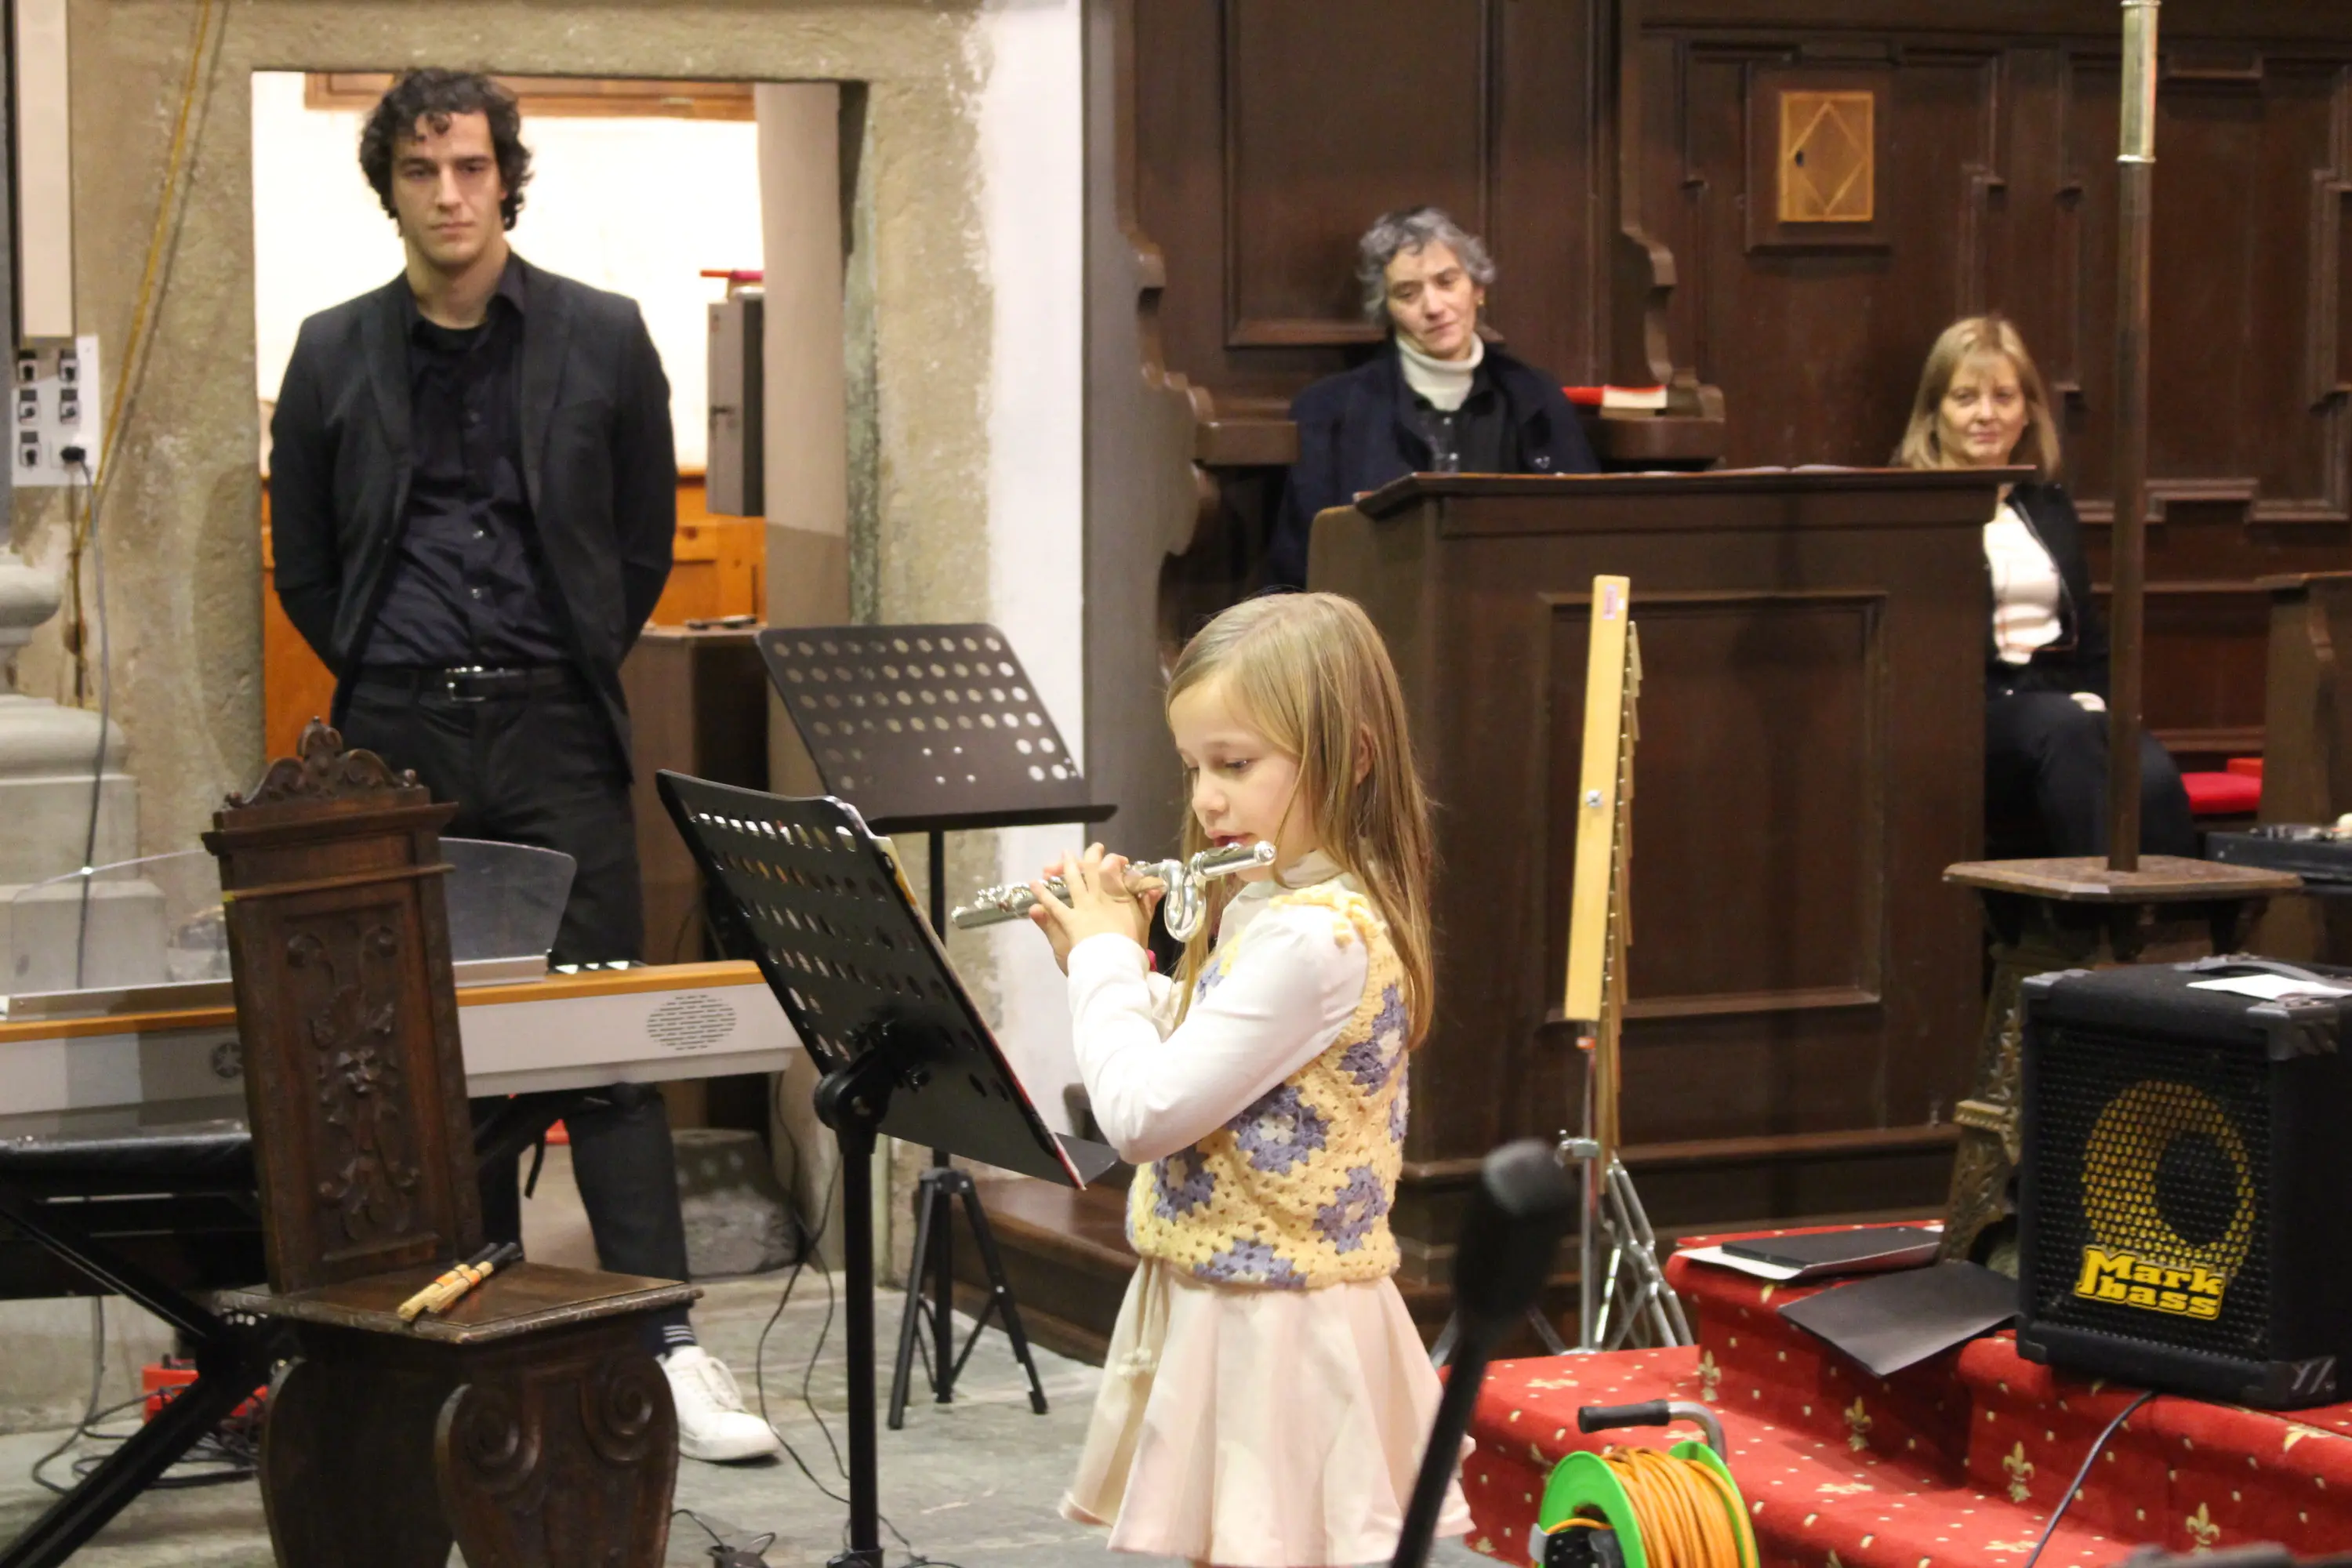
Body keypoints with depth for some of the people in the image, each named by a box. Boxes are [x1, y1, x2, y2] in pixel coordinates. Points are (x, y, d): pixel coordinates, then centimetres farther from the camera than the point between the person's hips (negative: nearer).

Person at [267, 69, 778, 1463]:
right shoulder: (335, 355, 7)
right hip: (400, 737, 2)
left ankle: (667, 1345, -8)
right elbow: (303, 563, 15)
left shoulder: (604, 339, 5)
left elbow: (646, 538, 12)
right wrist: (385, 675, 10)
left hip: (555, 731, -2)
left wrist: (569, 672, 11)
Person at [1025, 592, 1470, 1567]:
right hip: (1212, 1311, 10)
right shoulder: (1271, 907, 8)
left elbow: (1142, 1114, -25)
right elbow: (1189, 1054, 23)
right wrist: (1104, 956, 11)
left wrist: (1106, 957, -11)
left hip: (1273, 1337, -10)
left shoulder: (1315, 939, -24)